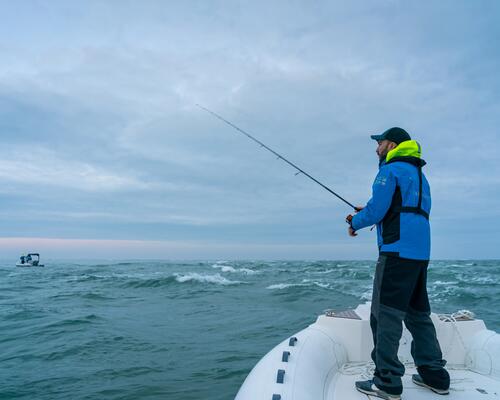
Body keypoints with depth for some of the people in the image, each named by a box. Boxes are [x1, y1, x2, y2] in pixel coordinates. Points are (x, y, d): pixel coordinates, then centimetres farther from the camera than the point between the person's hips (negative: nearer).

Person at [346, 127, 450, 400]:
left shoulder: (391, 170, -5)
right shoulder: (419, 175, 23)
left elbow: (376, 210, -14)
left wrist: (356, 222, 4)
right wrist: (368, 213, 21)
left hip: (397, 252, -9)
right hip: (420, 254, 9)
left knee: (386, 315, -6)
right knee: (418, 314, 16)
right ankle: (435, 375, 22)